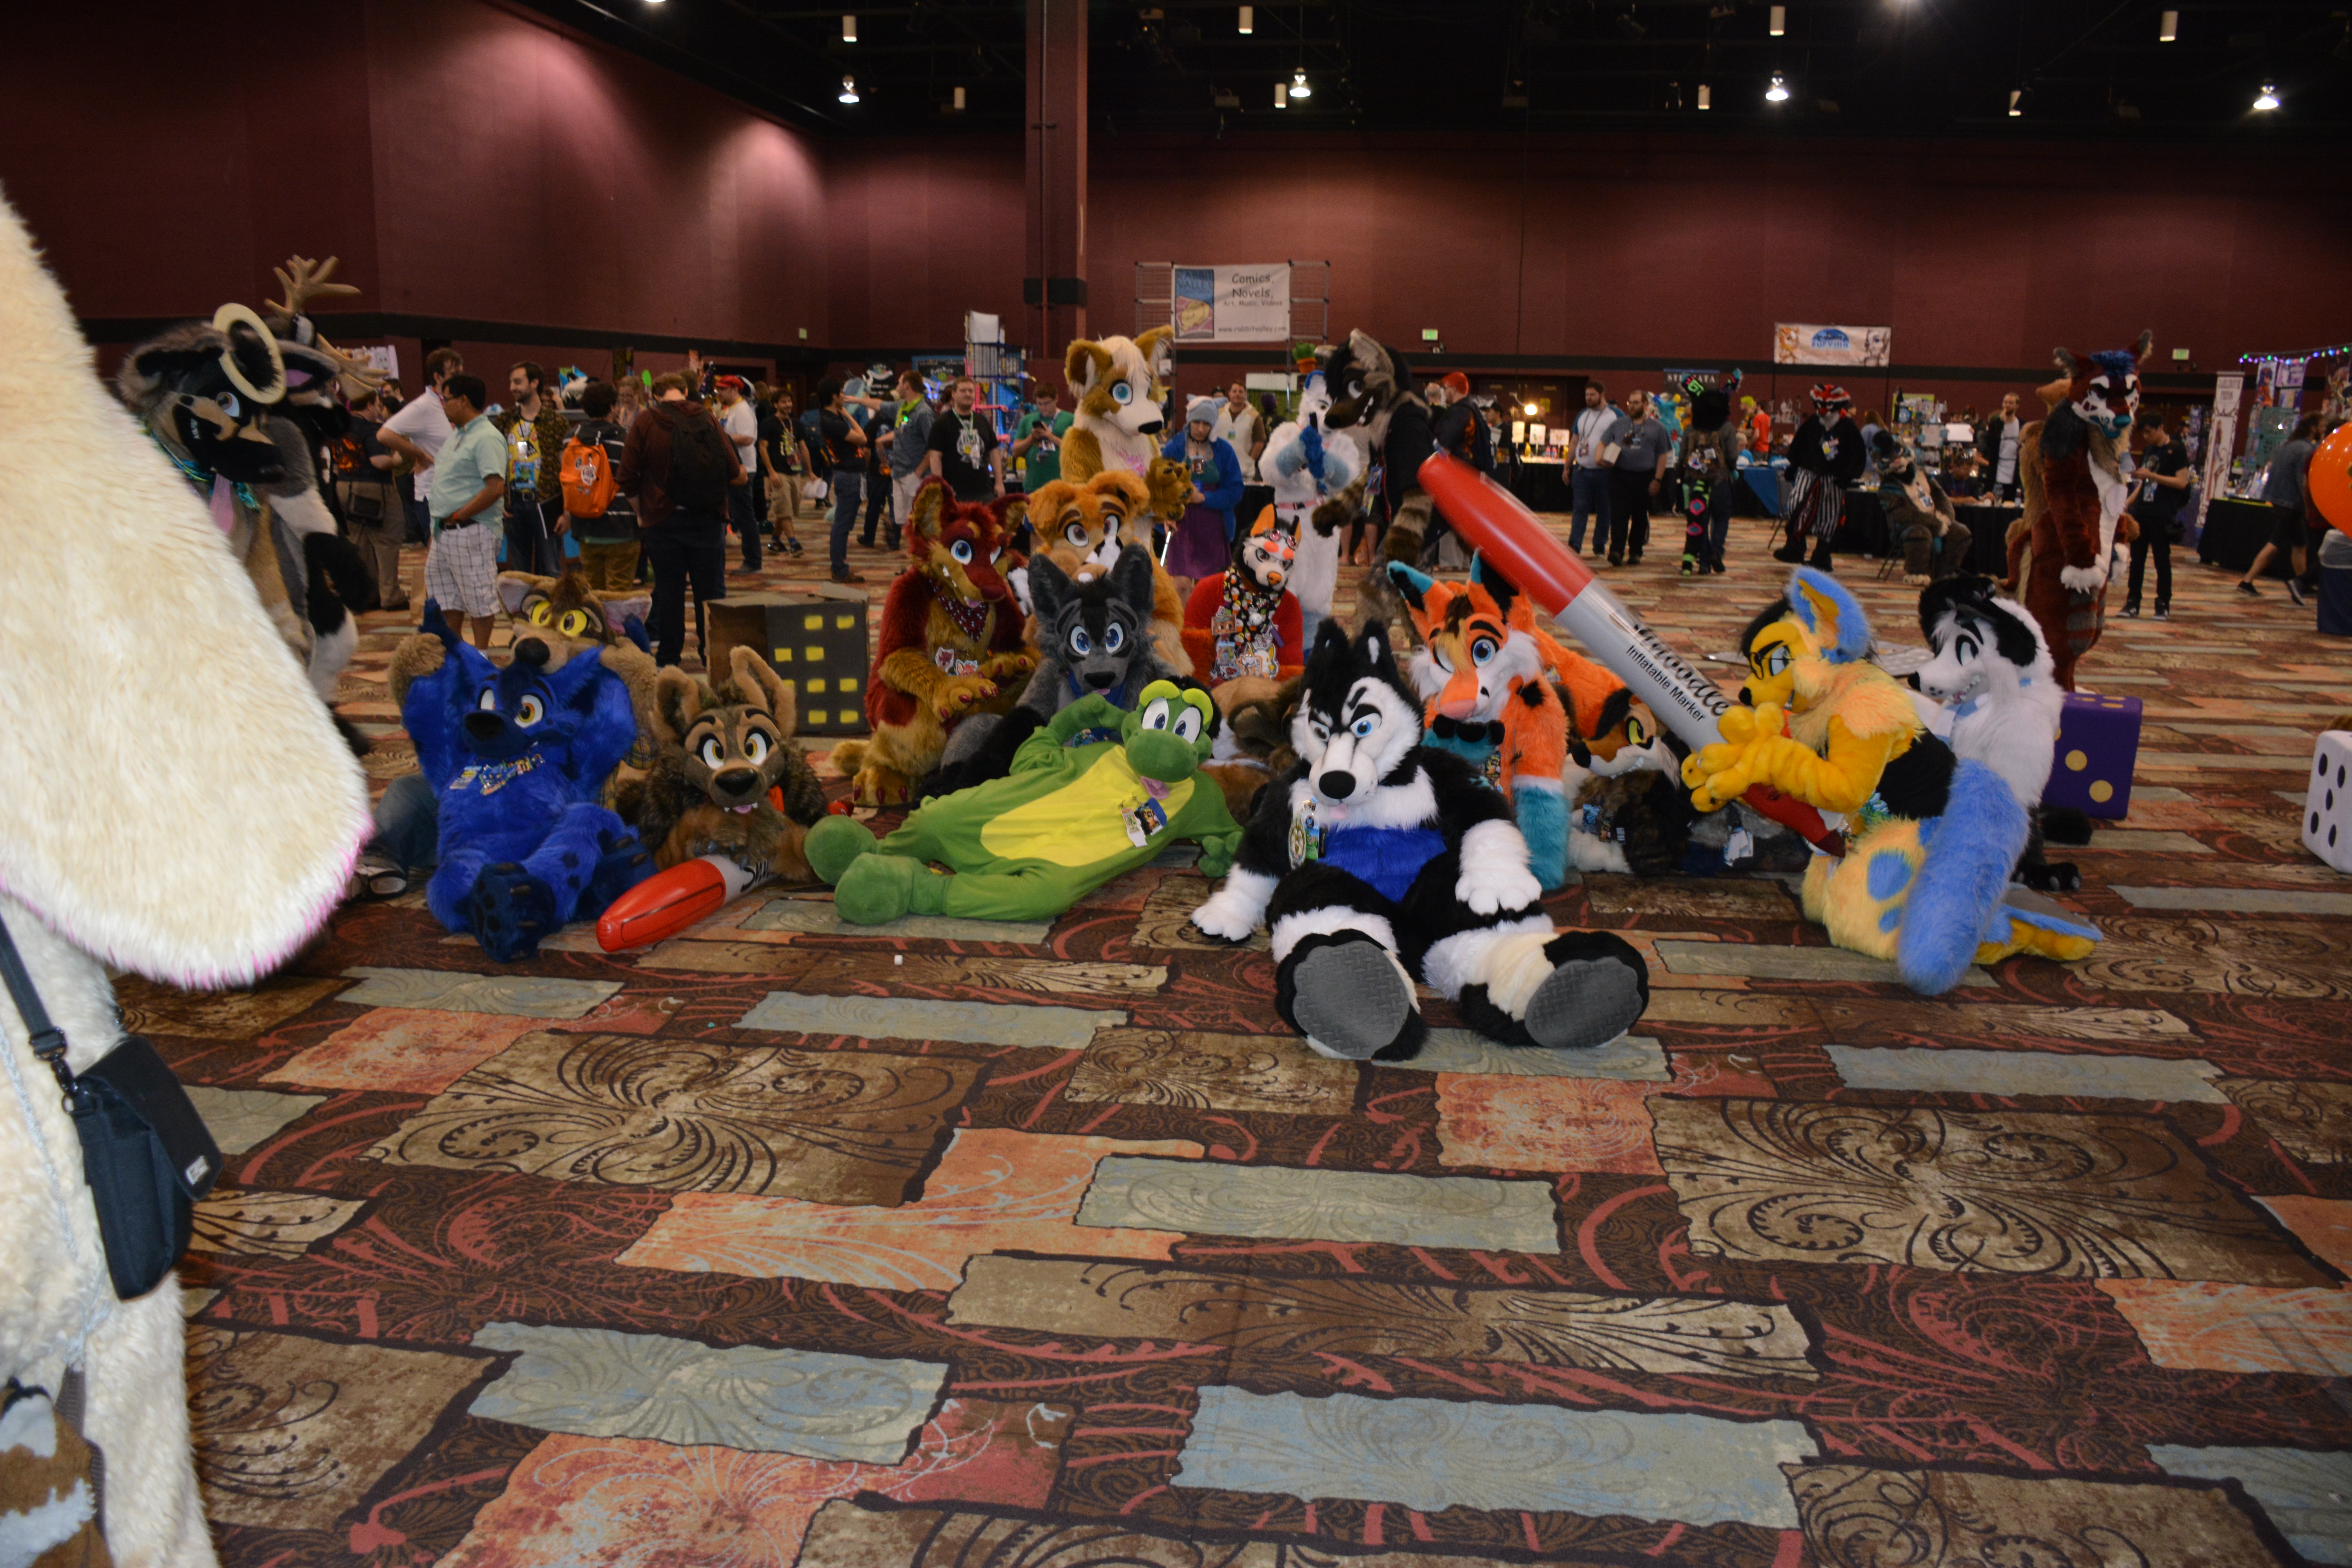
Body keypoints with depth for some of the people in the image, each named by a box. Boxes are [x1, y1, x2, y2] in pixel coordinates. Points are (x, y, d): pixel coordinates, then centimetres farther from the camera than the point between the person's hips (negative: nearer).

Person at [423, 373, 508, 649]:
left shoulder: (487, 438, -16)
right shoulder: (456, 434, 16)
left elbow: (496, 487, -25)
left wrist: (458, 516, -18)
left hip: (472, 531, -10)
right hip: (445, 531, 11)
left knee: (479, 596, 0)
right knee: (444, 593, 18)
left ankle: (481, 656, 9)